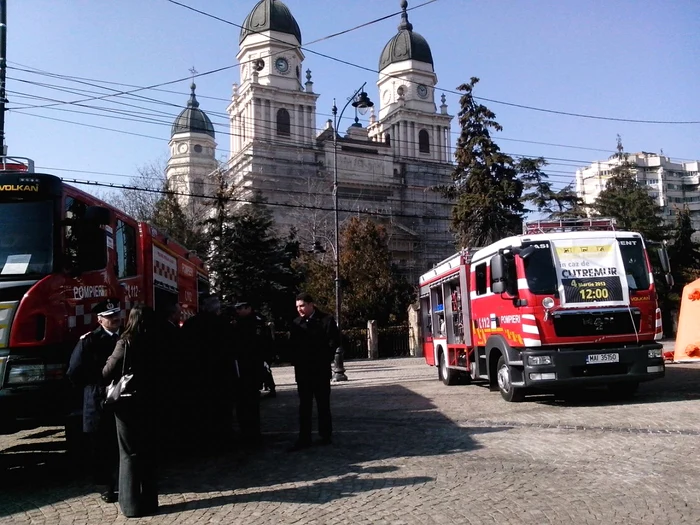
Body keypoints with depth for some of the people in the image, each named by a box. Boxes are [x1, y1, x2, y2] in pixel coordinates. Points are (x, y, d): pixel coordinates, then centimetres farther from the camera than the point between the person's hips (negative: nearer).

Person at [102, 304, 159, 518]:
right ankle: (149, 501, 18)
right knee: (148, 451, 13)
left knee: (130, 453, 7)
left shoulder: (126, 343, -13)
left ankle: (132, 504, 9)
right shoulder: (157, 344, -4)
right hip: (149, 402, 3)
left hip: (128, 403, -3)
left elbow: (107, 373, -7)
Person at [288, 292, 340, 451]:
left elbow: (334, 341, -8)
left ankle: (326, 435, 21)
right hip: (302, 371, 3)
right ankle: (304, 438, 10)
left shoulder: (326, 320, -5)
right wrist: (296, 361, -4)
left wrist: (324, 360, -12)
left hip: (321, 370, -3)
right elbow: (292, 345, 8)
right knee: (304, 405, 6)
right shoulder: (296, 323, 5)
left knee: (323, 403, 9)